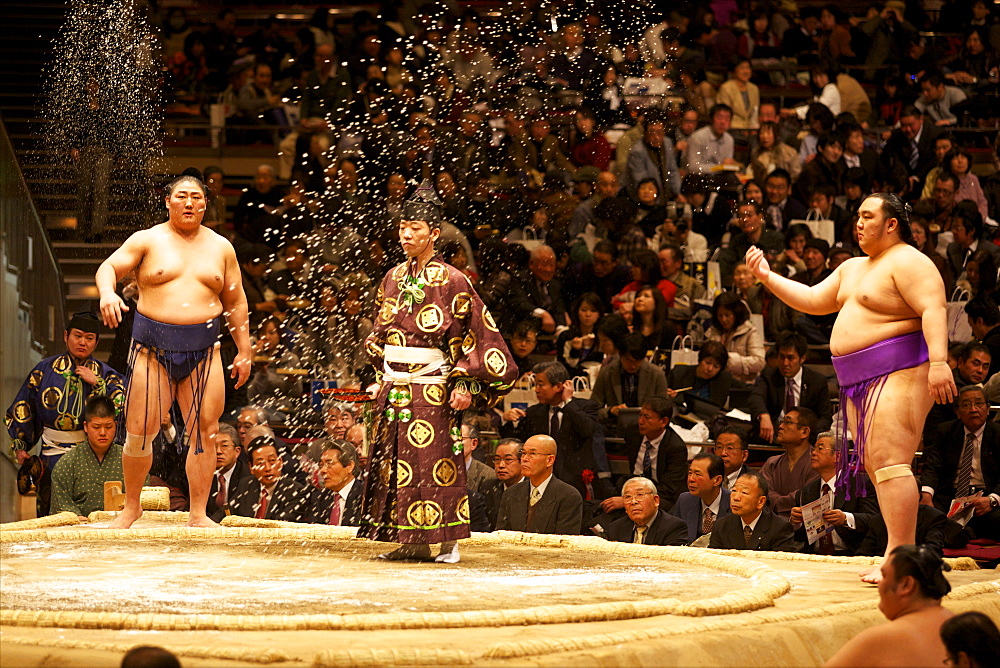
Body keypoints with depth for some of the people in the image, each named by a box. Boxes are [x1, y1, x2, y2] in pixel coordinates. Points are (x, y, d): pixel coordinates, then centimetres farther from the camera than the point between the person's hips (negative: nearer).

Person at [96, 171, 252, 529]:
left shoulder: (221, 247, 12)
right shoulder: (147, 241, 5)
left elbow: (236, 303, 16)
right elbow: (109, 267, -3)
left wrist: (244, 351, 12)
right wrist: (107, 292, -26)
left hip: (203, 350, 2)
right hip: (153, 349, -2)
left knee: (205, 432, -3)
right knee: (139, 431, -3)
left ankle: (198, 514, 5)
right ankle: (131, 506, 15)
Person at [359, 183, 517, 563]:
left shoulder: (451, 282, -7)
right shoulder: (393, 279, 12)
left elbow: (474, 336, -7)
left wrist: (464, 384, -16)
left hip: (432, 389, -6)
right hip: (394, 389, 6)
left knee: (434, 464, -6)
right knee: (394, 463, 4)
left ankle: (446, 542, 0)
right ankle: (412, 542, 9)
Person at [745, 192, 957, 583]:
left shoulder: (908, 262, -8)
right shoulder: (853, 268, 22)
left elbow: (933, 310, -20)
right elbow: (813, 301, 26)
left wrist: (938, 361, -33)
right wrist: (767, 278, 19)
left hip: (898, 374, -10)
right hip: (858, 382, 10)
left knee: (889, 462, -19)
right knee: (875, 465, 8)